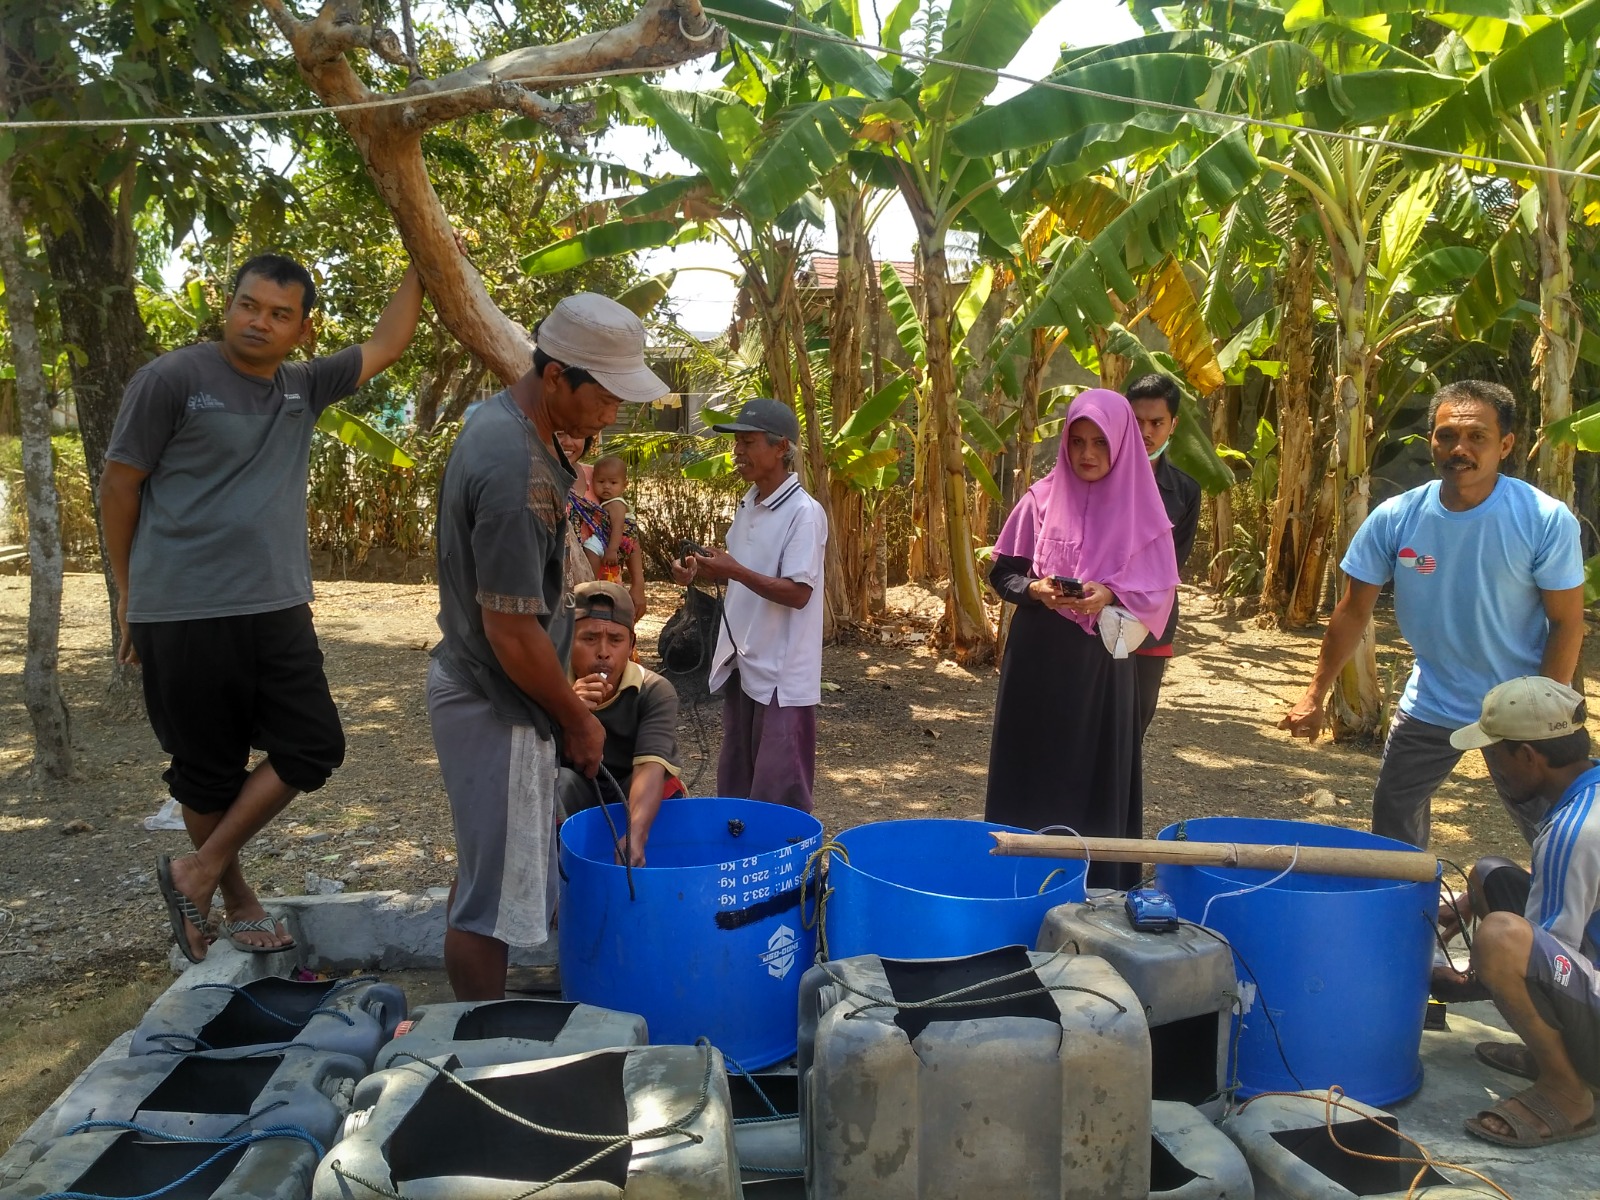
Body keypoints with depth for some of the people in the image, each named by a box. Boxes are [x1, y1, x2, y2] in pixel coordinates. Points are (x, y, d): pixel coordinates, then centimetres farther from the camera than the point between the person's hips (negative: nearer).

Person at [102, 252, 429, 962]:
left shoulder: (303, 388, 9)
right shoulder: (170, 380, -7)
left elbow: (386, 345, 17)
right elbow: (118, 485, -3)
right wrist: (129, 596, 1)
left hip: (279, 611, 6)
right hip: (184, 615, -5)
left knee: (314, 747, 5)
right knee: (210, 770, 7)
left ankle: (198, 874, 17)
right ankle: (235, 897, 28)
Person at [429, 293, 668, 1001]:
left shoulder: (502, 417, 5)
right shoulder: (516, 473, -27)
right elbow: (512, 630, -25)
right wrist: (577, 721, -11)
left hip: (483, 691, 10)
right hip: (496, 704, -10)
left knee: (489, 870, 21)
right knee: (493, 894, 3)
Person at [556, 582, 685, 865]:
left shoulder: (655, 692, -19)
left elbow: (651, 766, -35)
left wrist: (635, 836, -53)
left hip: (637, 801, 0)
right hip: (577, 801, 0)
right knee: (555, 779, -30)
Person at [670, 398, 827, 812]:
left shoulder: (804, 513, -16)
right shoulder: (747, 504, 10)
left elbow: (797, 593, -20)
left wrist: (736, 572, -26)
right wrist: (701, 571, 2)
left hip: (782, 673, -9)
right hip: (743, 663, 9)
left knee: (779, 794, -1)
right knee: (735, 783, 17)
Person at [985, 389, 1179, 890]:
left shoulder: (1140, 509, 0)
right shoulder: (1043, 498, 1)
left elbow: (1159, 590, -1)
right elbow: (1001, 572, 4)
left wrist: (1110, 596, -18)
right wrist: (1035, 589, -16)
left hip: (1102, 664, -1)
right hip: (1038, 658, 1)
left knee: (1095, 773, 4)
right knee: (1033, 768, 7)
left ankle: (1097, 884, 16)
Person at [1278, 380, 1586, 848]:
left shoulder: (1546, 520, -18)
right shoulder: (1395, 518, -13)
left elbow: (1566, 622, -11)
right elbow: (1354, 612, -4)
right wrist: (1315, 695, -5)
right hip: (1429, 703, 3)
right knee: (1392, 819, 15)